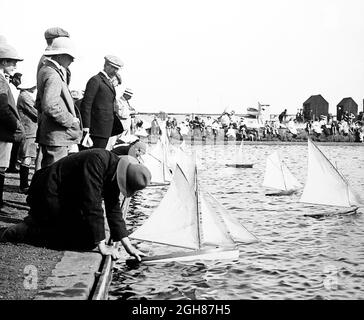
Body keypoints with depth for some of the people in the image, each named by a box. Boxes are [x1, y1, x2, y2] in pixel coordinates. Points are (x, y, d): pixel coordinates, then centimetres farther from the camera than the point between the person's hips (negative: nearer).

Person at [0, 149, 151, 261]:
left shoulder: (114, 173, 0)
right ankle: (23, 232, -10)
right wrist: (102, 246, -25)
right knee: (88, 240, -13)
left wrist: (128, 246, 2)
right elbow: (92, 205, -30)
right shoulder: (96, 161, -28)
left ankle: (35, 223, 19)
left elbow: (114, 209, 6)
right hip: (47, 196, -9)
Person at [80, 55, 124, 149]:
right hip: (98, 126, -9)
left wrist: (117, 126, 18)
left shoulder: (108, 82, 21)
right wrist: (86, 126, -19)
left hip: (107, 128, 9)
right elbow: (86, 104, -13)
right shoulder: (95, 80, -7)